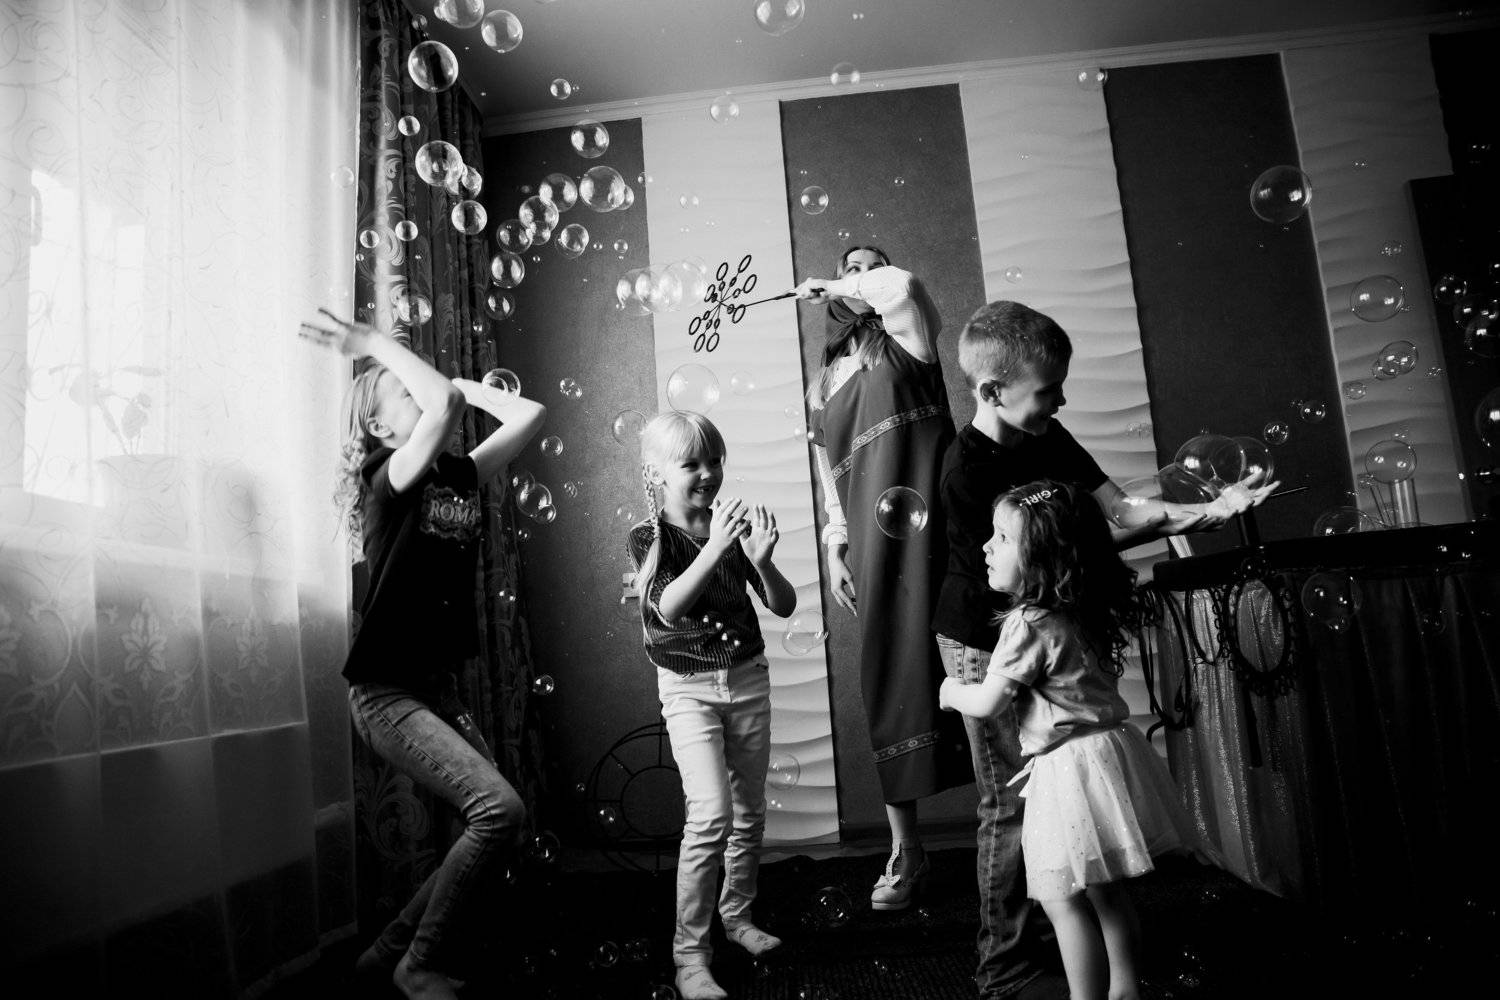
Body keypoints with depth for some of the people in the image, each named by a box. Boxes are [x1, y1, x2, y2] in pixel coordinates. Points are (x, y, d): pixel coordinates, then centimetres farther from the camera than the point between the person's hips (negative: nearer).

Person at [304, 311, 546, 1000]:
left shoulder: (459, 476, 8)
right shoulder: (391, 478, -12)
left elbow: (529, 415, 6)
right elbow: (447, 406, -29)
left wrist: (464, 384, 9)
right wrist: (376, 345, -17)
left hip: (437, 688, 8)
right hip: (386, 693, -8)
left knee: (496, 827, 6)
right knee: (499, 809, -18)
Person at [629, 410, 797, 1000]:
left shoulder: (733, 527, 0)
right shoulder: (650, 538, -8)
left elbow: (784, 607, -3)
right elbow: (668, 606, -25)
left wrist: (761, 560, -22)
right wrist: (714, 547, -34)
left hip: (748, 677, 4)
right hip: (688, 687, -4)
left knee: (749, 810, 13)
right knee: (711, 814, -15)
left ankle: (737, 915, 35)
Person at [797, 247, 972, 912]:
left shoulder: (904, 340, 11)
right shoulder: (824, 382, 22)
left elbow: (903, 286, -13)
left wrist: (838, 288, 5)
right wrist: (835, 550, 9)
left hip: (932, 526, -3)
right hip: (874, 543, 4)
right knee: (890, 679, 4)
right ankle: (905, 851, 15)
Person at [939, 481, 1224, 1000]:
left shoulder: (1029, 624, -17)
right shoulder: (1084, 613, 9)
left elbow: (988, 703, -13)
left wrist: (951, 690, 7)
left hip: (1071, 766, -10)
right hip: (1111, 746, 10)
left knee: (1064, 900, 0)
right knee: (1106, 891, 19)